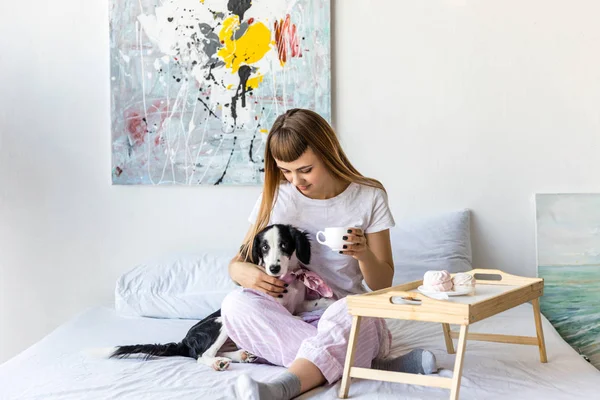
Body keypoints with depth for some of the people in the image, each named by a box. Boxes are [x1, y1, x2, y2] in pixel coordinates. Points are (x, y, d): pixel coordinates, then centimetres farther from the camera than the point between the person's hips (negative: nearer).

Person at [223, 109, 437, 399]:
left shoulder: (369, 197, -1)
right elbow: (237, 262, 8)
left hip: (345, 317, -2)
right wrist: (243, 272, -18)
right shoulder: (277, 197, 2)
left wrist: (365, 255, -21)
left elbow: (383, 285, 2)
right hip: (288, 318, 2)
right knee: (236, 304, -29)